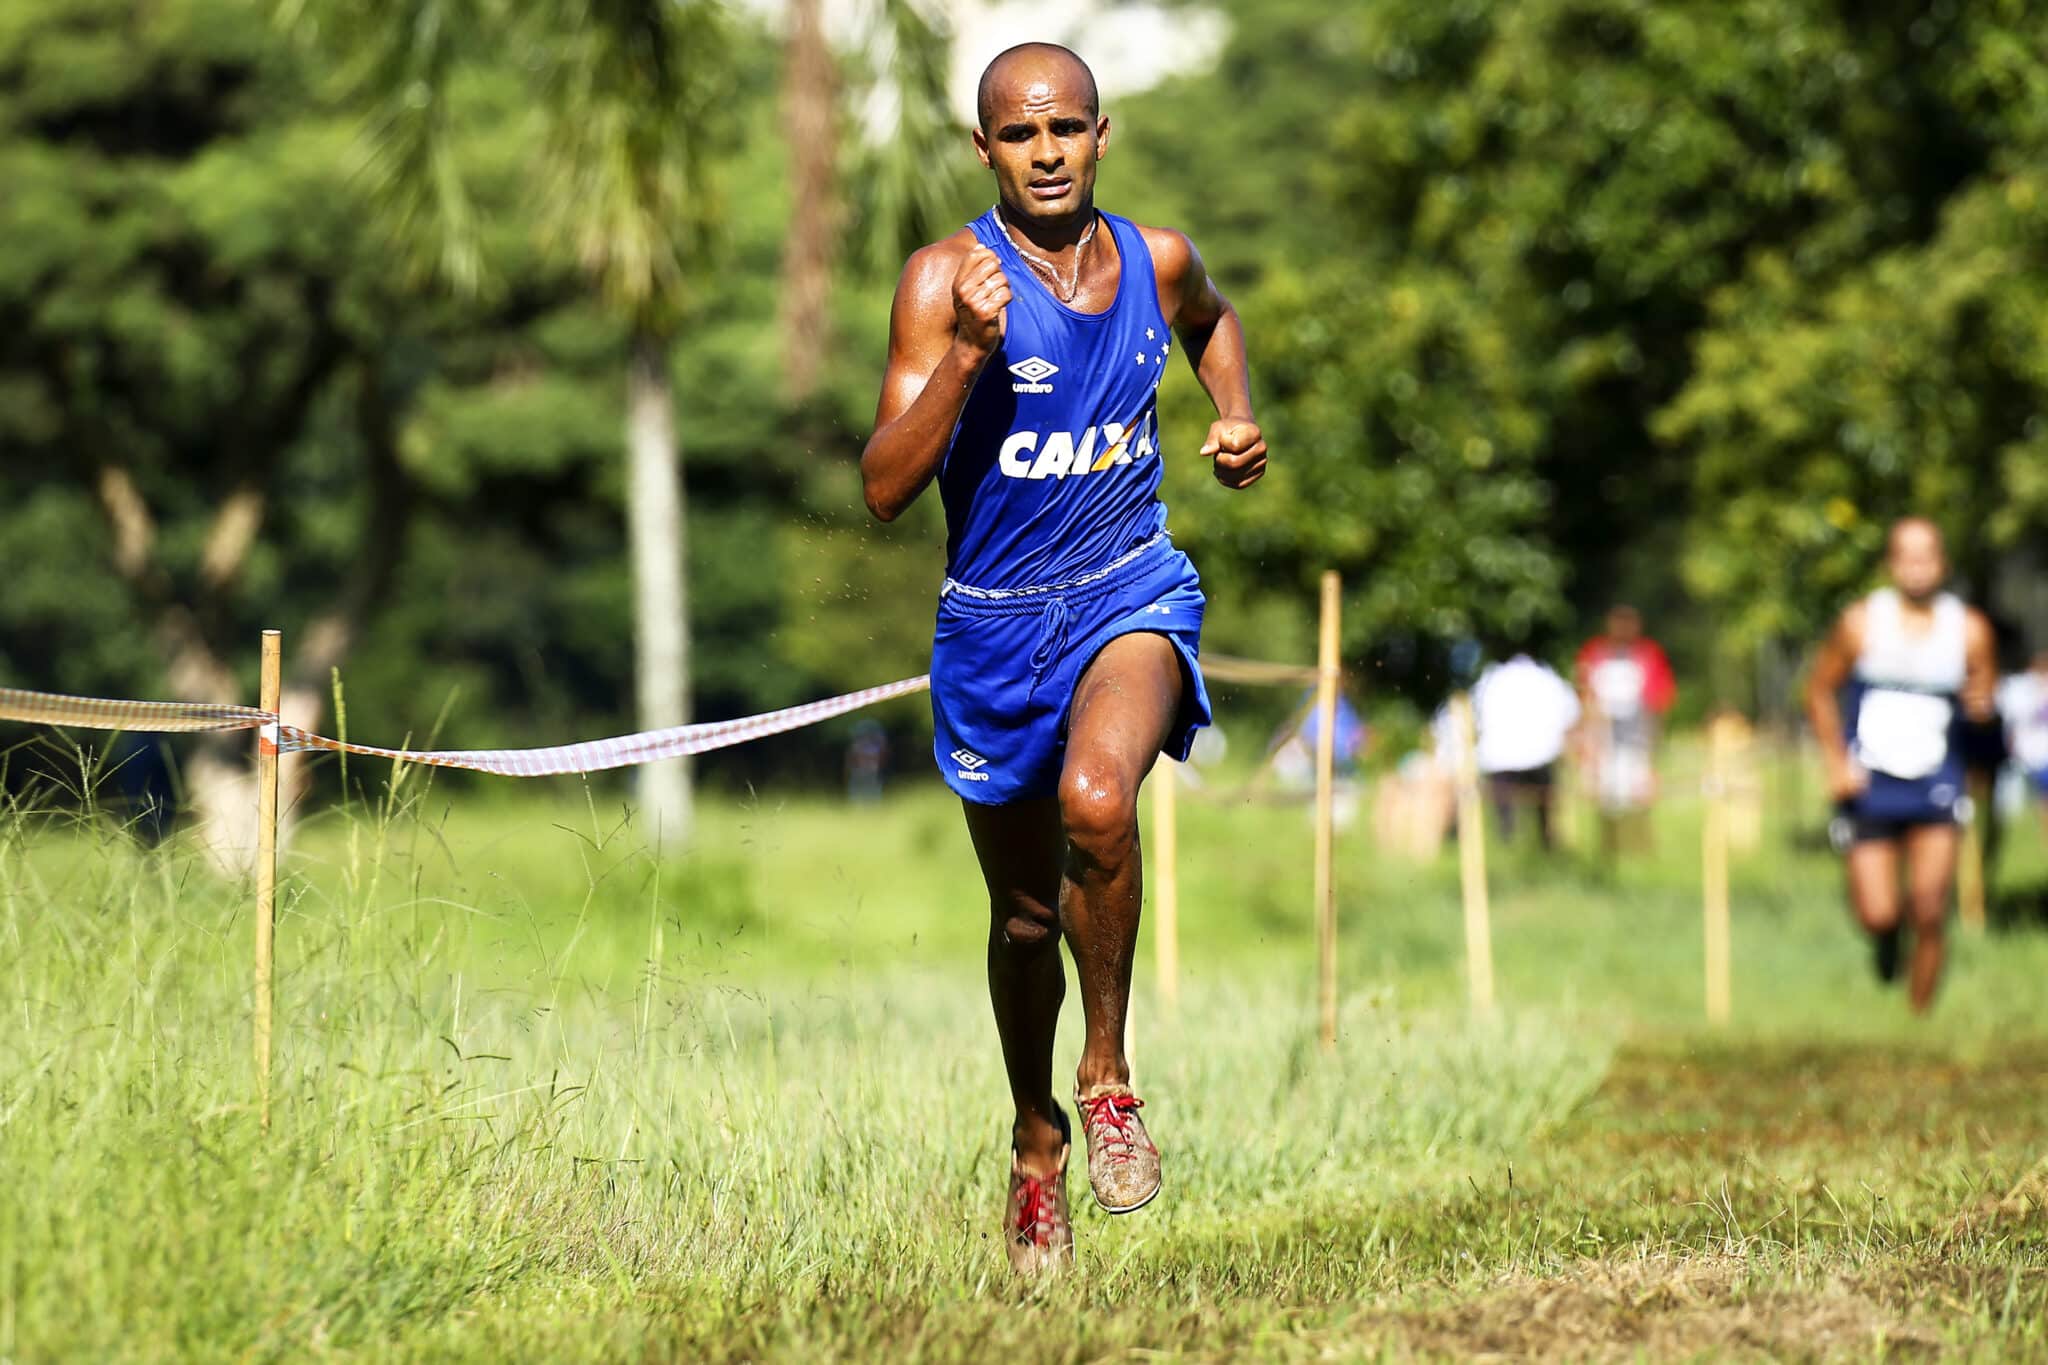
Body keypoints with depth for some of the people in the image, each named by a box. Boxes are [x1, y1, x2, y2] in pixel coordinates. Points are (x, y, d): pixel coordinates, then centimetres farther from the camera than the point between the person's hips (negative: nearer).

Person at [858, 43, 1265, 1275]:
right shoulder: (946, 281, -13)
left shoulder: (1158, 261, -2)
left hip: (1132, 593, 0)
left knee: (1098, 800, -32)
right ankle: (1037, 1136, 39)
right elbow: (885, 489, -20)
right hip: (995, 620, 0)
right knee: (1027, 913, 13)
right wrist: (968, 349, -30)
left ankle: (1108, 1071, -11)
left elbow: (1212, 325, 26)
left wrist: (1238, 421, 7)